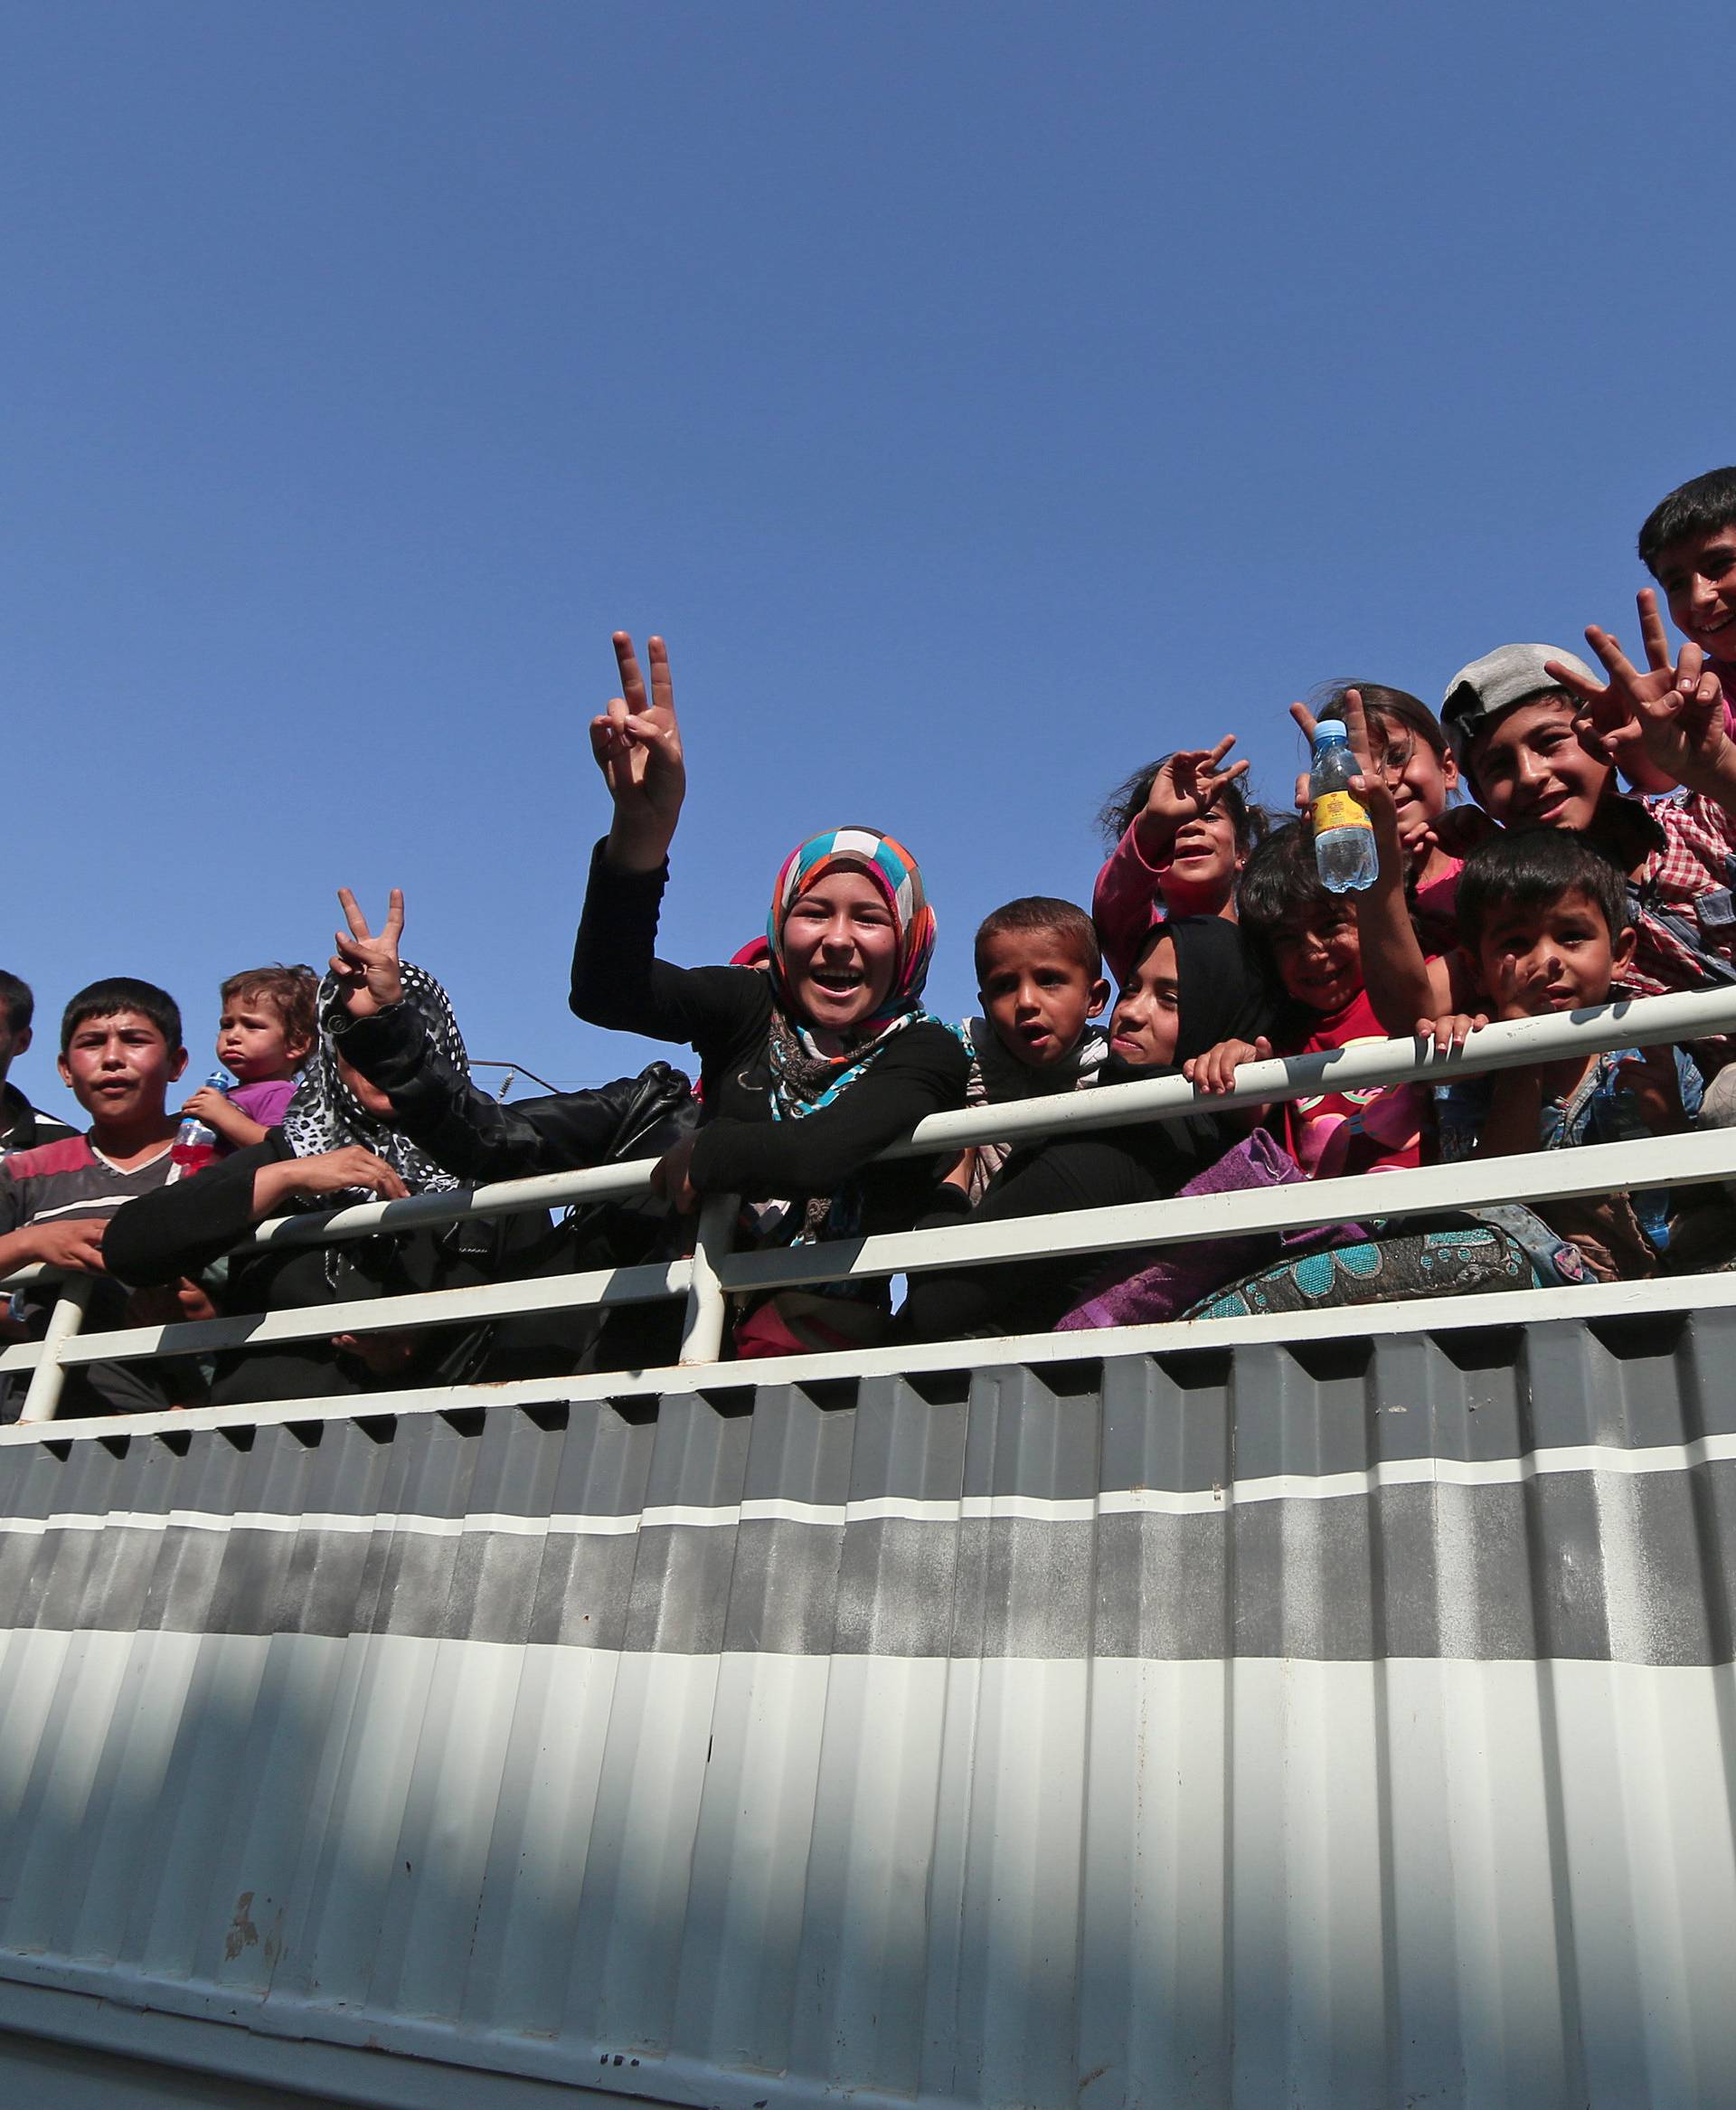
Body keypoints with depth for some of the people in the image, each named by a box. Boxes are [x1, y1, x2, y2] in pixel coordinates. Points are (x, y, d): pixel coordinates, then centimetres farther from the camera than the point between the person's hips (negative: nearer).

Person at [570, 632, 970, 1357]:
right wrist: (641, 830, -29)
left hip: (825, 1330, -4)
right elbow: (605, 991, -16)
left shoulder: (928, 1054, -4)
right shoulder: (747, 1009, 3)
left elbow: (820, 1152, -22)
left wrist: (701, 1156, -7)